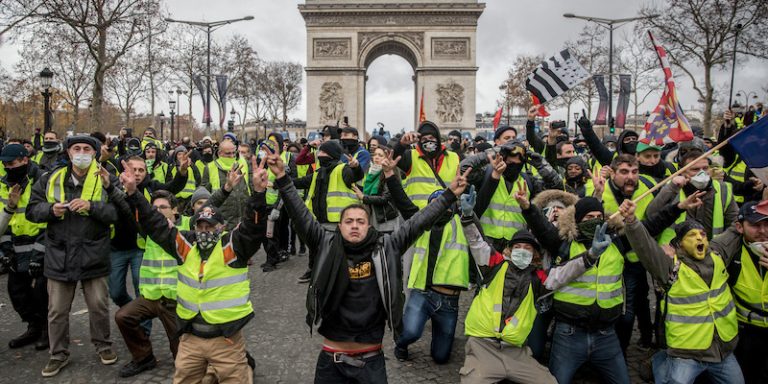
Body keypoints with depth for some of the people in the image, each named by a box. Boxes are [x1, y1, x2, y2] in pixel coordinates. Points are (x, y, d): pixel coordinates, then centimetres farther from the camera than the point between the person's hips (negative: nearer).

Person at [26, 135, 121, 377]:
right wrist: (51, 209, -13)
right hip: (59, 255, 2)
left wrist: (91, 206, -25)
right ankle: (59, 354, 28)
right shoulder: (51, 179, 4)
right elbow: (32, 210, 6)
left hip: (93, 255, -2)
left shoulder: (105, 180, -3)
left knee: (99, 306, 10)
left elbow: (118, 212, -13)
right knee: (57, 310, 12)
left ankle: (103, 345, 31)